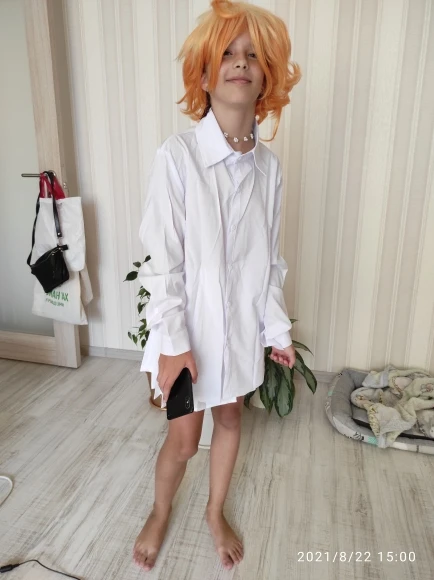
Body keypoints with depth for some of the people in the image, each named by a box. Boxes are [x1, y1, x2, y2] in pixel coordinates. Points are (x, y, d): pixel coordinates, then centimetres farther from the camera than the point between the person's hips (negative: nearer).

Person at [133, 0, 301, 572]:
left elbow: (269, 257, 4)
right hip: (191, 325, -4)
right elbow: (162, 261, -14)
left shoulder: (268, 165, -2)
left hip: (242, 323, 5)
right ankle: (160, 513, 45)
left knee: (230, 419, 20)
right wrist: (172, 342, -16)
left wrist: (278, 328, 6)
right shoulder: (177, 155, -16)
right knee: (184, 437, 11)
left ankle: (216, 512, 48)